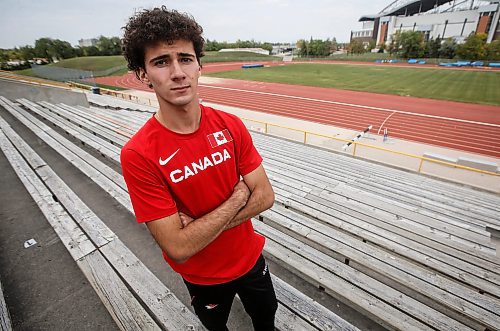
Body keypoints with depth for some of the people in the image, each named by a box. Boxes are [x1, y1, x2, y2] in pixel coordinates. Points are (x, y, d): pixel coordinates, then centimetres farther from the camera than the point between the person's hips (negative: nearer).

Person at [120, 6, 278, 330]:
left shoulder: (231, 125, -15)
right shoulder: (138, 155, -27)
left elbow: (265, 195, -14)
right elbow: (179, 248, -28)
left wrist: (201, 226, -23)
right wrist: (238, 196, -23)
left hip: (250, 256, 3)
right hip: (202, 276, -2)